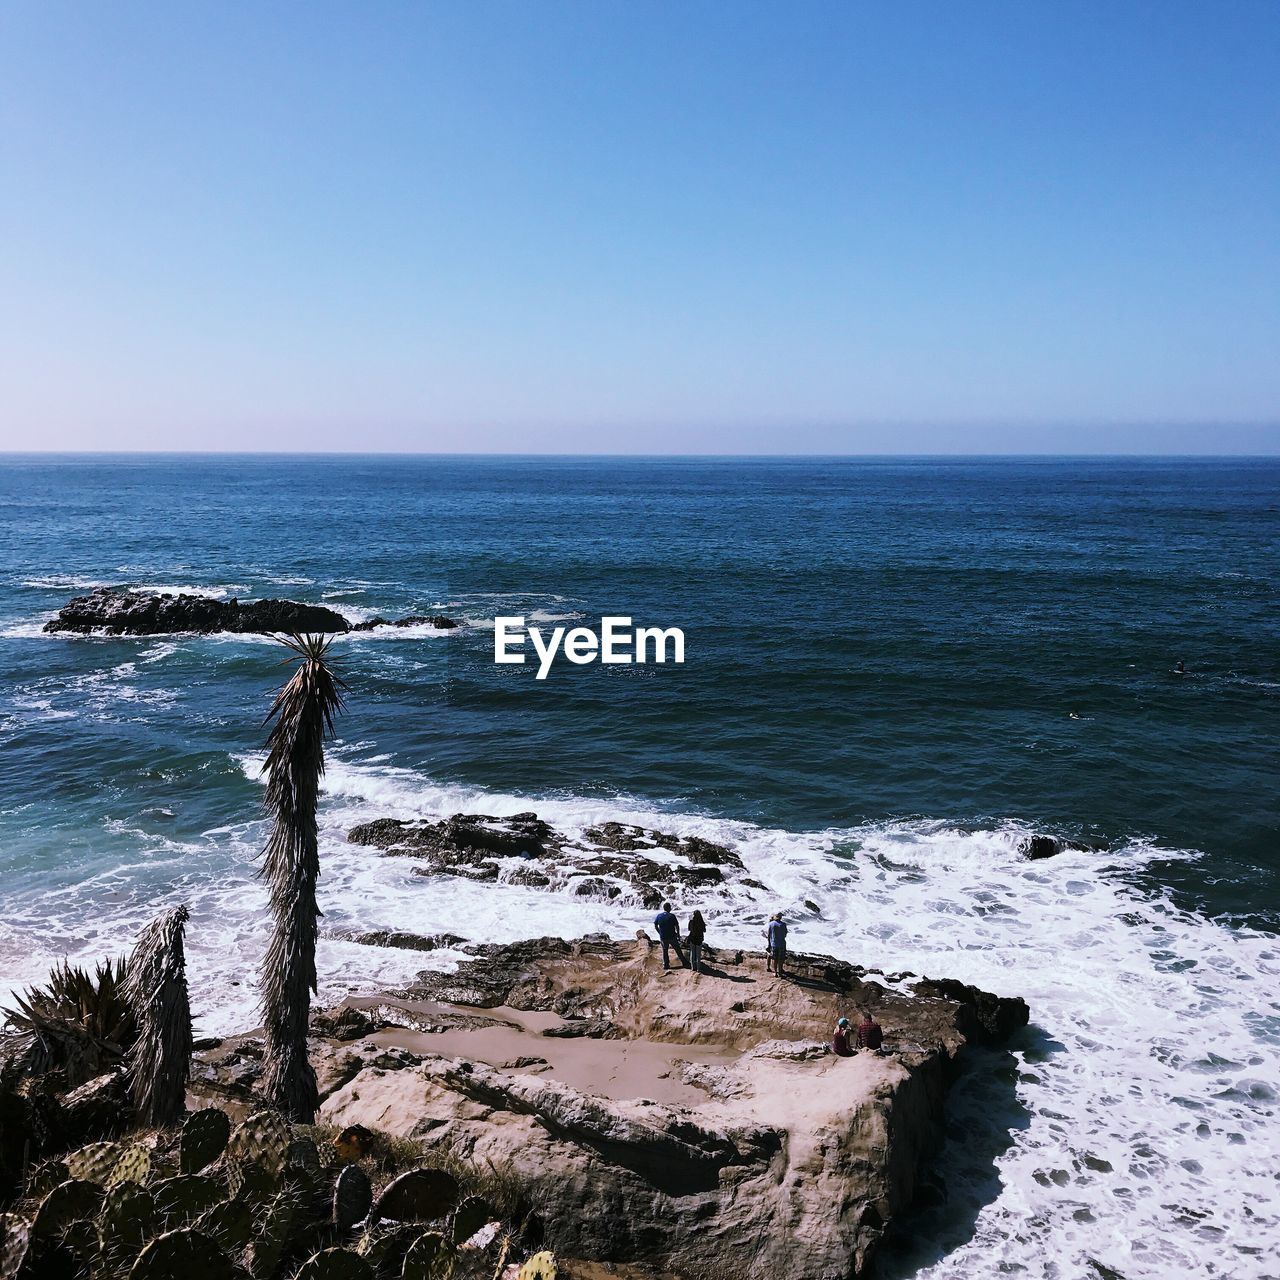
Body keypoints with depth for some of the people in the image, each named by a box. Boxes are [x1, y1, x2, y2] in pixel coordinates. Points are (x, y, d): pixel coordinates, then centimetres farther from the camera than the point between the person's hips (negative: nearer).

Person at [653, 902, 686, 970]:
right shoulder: (671, 916, -14)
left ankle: (665, 964, 19)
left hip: (663, 937, 2)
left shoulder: (658, 916, -3)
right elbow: (677, 926, -11)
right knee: (678, 950, 11)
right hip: (672, 936, -2)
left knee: (665, 950, 18)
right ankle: (684, 963, 19)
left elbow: (655, 926, 4)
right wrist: (678, 935, 2)